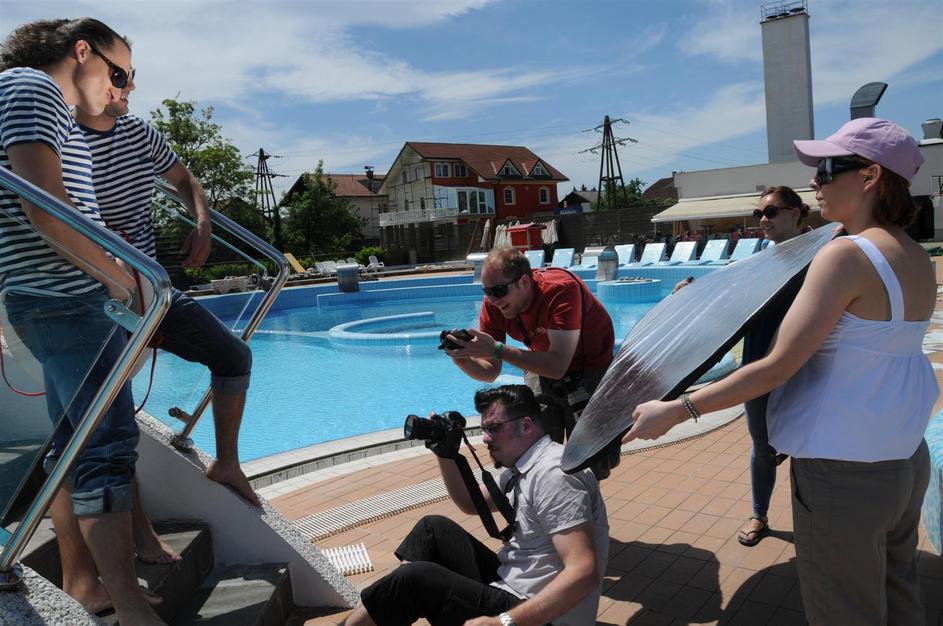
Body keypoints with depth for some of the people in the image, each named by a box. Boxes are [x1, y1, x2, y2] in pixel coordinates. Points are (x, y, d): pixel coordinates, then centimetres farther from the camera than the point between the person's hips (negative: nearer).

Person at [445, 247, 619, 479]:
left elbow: (557, 366, -42)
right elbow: (490, 372, -12)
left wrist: (497, 349, -45)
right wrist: (461, 358, -33)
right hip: (545, 367, 5)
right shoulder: (494, 304, -17)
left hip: (591, 370, -4)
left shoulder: (561, 289, -34)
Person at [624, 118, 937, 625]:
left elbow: (777, 367, -25)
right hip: (907, 462, 9)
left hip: (843, 473, -9)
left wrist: (676, 410, -21)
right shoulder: (920, 262, 4)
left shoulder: (846, 255, -21)